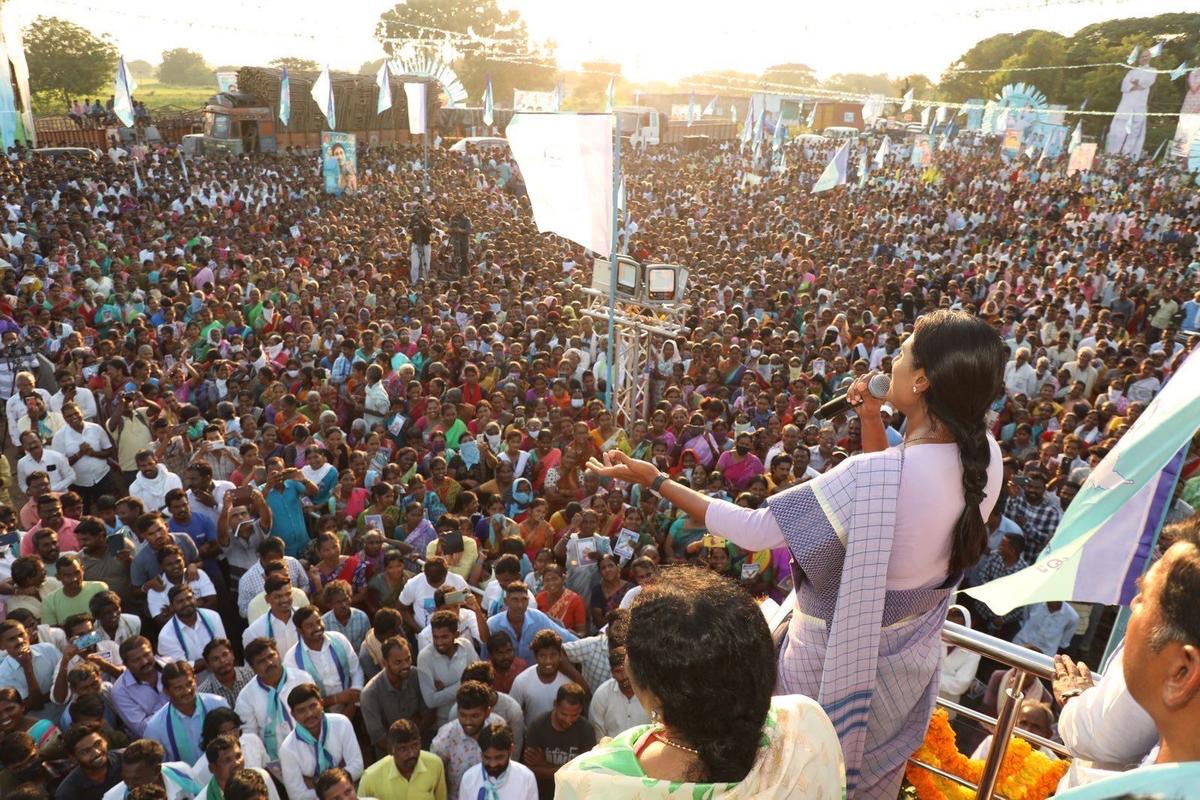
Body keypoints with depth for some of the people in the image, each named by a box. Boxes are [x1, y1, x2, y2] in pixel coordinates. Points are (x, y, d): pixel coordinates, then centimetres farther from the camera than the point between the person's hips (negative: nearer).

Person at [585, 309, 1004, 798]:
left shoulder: (873, 475, -36)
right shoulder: (986, 455, -14)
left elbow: (751, 532, -27)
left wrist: (654, 480, -20)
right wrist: (871, 420, -5)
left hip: (835, 665, -6)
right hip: (912, 663, 6)